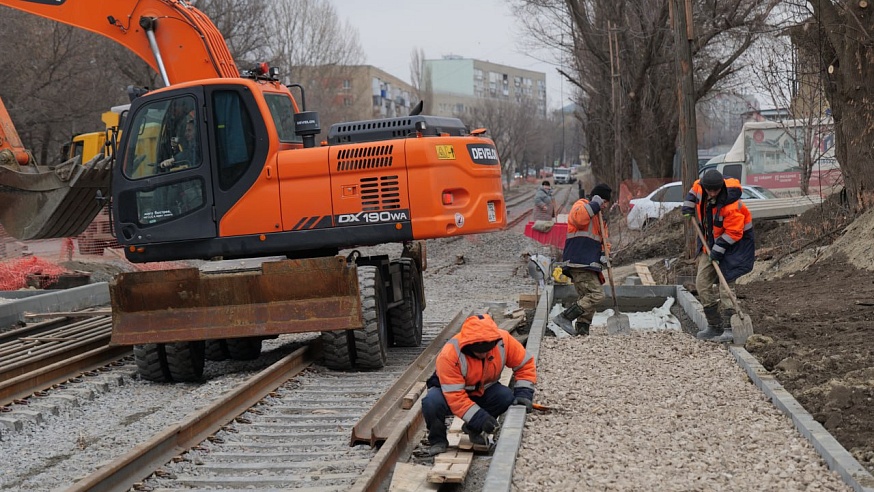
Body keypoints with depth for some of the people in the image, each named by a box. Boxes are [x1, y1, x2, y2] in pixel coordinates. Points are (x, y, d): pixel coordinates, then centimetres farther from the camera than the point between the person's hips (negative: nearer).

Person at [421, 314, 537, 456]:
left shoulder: (503, 340, -24)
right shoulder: (449, 354, -34)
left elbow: (525, 364, -9)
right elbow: (455, 397, -34)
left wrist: (523, 393, -22)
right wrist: (480, 417, -40)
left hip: (483, 391, 4)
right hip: (449, 390, -4)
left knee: (509, 398, -26)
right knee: (431, 403, -36)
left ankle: (474, 429, 0)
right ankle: (438, 441, -6)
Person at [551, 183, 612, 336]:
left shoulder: (598, 216, 26)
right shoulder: (581, 205, -4)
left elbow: (603, 240, 29)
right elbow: (578, 217, -30)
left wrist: (603, 254, 9)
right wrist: (594, 205, -20)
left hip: (589, 265, 11)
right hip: (579, 264, -10)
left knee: (586, 298, 12)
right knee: (597, 295, -17)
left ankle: (582, 331, 17)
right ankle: (564, 317, -16)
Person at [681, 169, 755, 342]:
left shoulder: (731, 206, -31)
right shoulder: (701, 188, -11)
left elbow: (733, 233, -26)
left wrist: (718, 250, -27)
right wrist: (688, 206, 7)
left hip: (733, 243, -8)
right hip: (710, 241, 8)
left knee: (726, 284, -13)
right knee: (702, 284, 4)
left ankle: (729, 329, -10)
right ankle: (714, 326, 11)